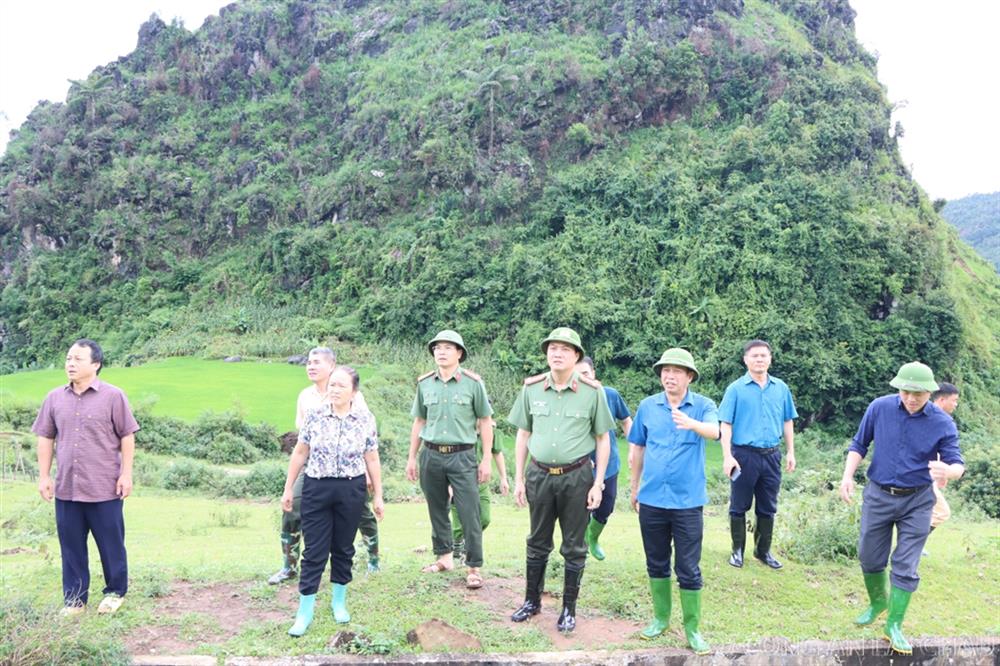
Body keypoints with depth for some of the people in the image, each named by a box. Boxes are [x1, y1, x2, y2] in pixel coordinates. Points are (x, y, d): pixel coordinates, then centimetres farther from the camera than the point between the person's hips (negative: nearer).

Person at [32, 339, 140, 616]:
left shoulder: (113, 396, -6)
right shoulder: (54, 398, 5)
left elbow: (127, 437, -4)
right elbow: (45, 438, 11)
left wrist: (126, 474, -7)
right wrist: (44, 476, 6)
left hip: (105, 488, -3)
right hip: (66, 488, 4)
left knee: (111, 543, 7)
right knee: (71, 546, 10)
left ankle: (115, 592, 23)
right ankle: (74, 597, 21)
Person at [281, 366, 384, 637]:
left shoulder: (366, 419, -2)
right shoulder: (315, 416, -3)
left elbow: (372, 460, 4)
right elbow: (300, 453, 6)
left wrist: (378, 496, 5)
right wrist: (288, 488, 7)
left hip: (351, 491, 0)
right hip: (316, 489, 0)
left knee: (343, 548, 12)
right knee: (314, 551, 1)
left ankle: (339, 601, 30)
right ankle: (305, 611, 9)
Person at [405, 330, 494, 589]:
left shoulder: (473, 383, -4)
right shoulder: (424, 383, 6)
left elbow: (484, 422, 0)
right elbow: (419, 422, 14)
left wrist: (487, 460, -3)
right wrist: (412, 457, 12)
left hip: (462, 456, -4)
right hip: (431, 455, 4)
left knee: (469, 514, -4)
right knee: (437, 510, 13)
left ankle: (474, 568, 5)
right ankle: (444, 556, 28)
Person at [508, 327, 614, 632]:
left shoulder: (592, 391, -7)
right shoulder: (531, 388, 0)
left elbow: (602, 439, -1)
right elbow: (523, 435, 7)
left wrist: (598, 483, -5)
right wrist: (519, 479, 5)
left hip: (576, 476, -2)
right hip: (539, 475, 2)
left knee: (574, 548, 8)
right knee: (537, 544, 15)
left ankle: (569, 609, 23)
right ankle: (532, 601, 30)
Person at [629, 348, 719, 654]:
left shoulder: (703, 405, -6)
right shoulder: (647, 406, 1)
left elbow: (715, 431, -27)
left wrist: (692, 424, -49)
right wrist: (635, 487, 14)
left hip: (688, 501, -3)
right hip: (651, 500, 3)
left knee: (688, 569, 3)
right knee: (656, 563, 15)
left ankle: (692, 628, 17)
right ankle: (661, 617, 32)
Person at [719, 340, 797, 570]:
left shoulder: (781, 388, 7)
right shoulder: (736, 389, -5)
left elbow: (787, 422, 14)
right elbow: (725, 424, -7)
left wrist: (791, 452, 11)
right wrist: (727, 456, -13)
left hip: (771, 456, 4)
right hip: (744, 455, -3)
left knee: (768, 508, 12)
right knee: (739, 507, 5)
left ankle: (763, 551, 26)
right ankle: (737, 550, 19)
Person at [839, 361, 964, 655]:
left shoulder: (943, 423, -13)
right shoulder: (879, 408, -10)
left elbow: (957, 464, -11)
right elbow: (859, 444, 2)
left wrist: (948, 471, -35)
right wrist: (847, 475, -12)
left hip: (917, 502, -2)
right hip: (878, 496, 2)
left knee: (906, 566, 1)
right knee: (870, 558, 13)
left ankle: (894, 626, 13)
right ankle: (877, 602, 40)